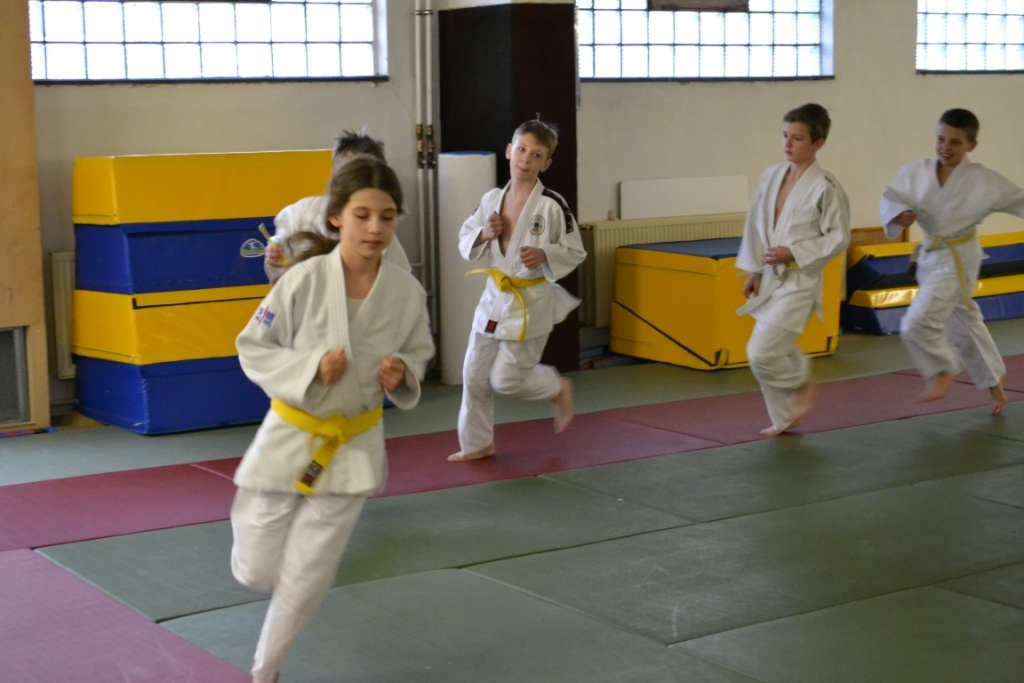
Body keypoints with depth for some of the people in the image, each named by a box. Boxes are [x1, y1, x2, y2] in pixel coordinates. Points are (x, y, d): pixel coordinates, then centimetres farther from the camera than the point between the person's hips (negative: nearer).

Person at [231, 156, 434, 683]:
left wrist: (402, 374, -17)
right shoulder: (303, 280, -20)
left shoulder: (407, 291, -13)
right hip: (291, 436, -1)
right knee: (256, 572, 10)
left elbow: (419, 354, 5)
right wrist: (311, 368, -26)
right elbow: (253, 349, -11)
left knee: (306, 579, 7)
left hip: (354, 446, 1)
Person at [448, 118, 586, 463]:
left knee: (506, 379, -3)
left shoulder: (552, 205, -14)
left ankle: (559, 390, 27)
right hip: (495, 296, 5)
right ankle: (477, 443, 30)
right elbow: (466, 242, 9)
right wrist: (485, 234, -10)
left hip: (531, 302, -5)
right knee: (475, 375, 11)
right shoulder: (491, 199, 1)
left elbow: (575, 252, -6)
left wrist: (544, 255, -23)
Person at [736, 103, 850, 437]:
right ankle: (784, 419, 30)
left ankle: (802, 382, 15)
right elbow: (756, 224, 10)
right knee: (772, 354, 13)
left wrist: (793, 253, -16)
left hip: (800, 281, -6)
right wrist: (754, 270, 7)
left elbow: (838, 237, -10)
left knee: (762, 353, -14)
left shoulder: (825, 187, -14)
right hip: (771, 278, 6)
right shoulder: (771, 176, 3)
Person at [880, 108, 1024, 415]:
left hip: (959, 259, -5)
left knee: (918, 322, -19)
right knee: (962, 323, 21)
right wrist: (900, 214, -22)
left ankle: (942, 370, 10)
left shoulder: (983, 181, -15)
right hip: (930, 256, 6)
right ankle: (993, 379, 42)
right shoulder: (917, 173, -5)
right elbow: (891, 196, -1)